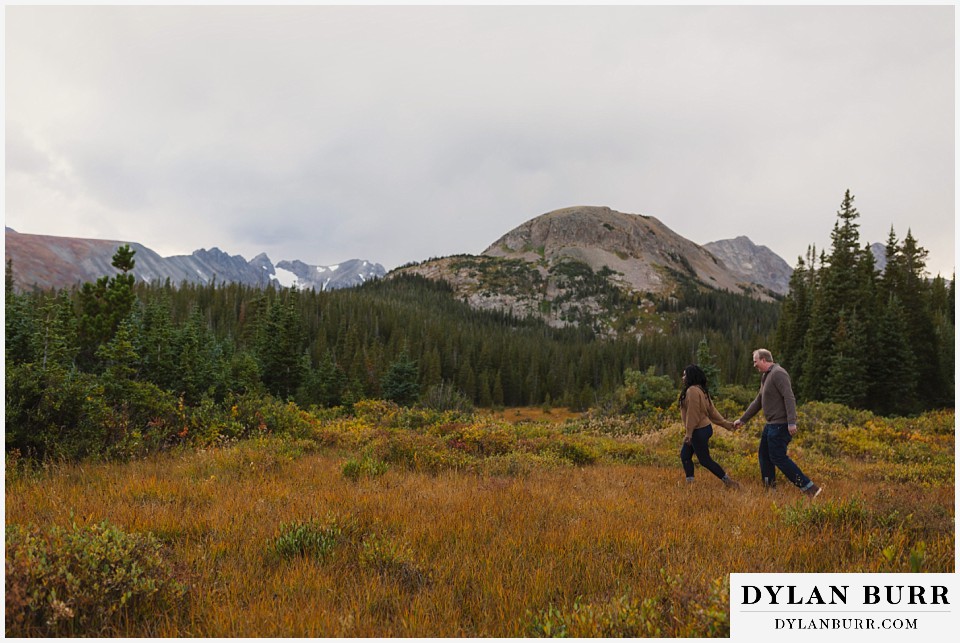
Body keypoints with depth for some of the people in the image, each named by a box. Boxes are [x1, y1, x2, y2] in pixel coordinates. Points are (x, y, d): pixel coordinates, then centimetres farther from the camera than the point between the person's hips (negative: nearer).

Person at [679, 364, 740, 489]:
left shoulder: (692, 391, -20)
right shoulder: (700, 390, 11)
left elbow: (692, 413, -24)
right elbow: (711, 409, 12)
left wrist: (688, 433, -22)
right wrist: (725, 423, 15)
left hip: (699, 431, -10)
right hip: (703, 428, 10)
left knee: (705, 460, -1)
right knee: (685, 455, 13)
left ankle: (728, 482, 6)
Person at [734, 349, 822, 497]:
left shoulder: (778, 373, -14)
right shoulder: (766, 377, 18)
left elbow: (789, 398, -23)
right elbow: (757, 402, 25)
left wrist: (792, 423, -29)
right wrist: (742, 420, 27)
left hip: (780, 425, -10)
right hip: (771, 424, 10)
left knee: (779, 458, -10)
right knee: (764, 454, 15)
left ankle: (809, 488, -8)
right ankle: (769, 488, 23)